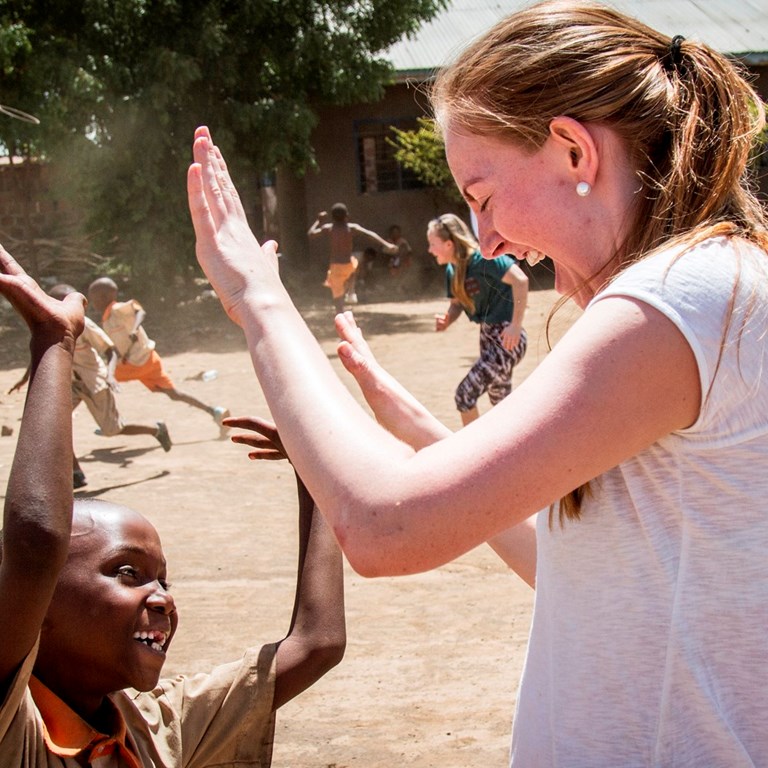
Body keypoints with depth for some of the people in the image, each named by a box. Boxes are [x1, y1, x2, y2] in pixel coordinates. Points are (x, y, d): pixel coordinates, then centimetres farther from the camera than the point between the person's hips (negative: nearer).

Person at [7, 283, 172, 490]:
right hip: (72, 382, 6)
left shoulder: (84, 325, -22)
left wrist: (110, 374, -36)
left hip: (94, 382, -6)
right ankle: (76, 474, -7)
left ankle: (156, 429, 28)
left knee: (112, 429, 1)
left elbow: (111, 350, -19)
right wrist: (25, 378, 17)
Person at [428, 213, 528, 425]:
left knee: (464, 395, -11)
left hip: (506, 338, -9)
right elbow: (457, 303, 16)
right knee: (501, 402, 18)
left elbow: (520, 280, -29)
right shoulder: (452, 270, 5)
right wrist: (446, 320, -7)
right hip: (487, 336, 9)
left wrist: (516, 325, -30)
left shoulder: (482, 258, -21)